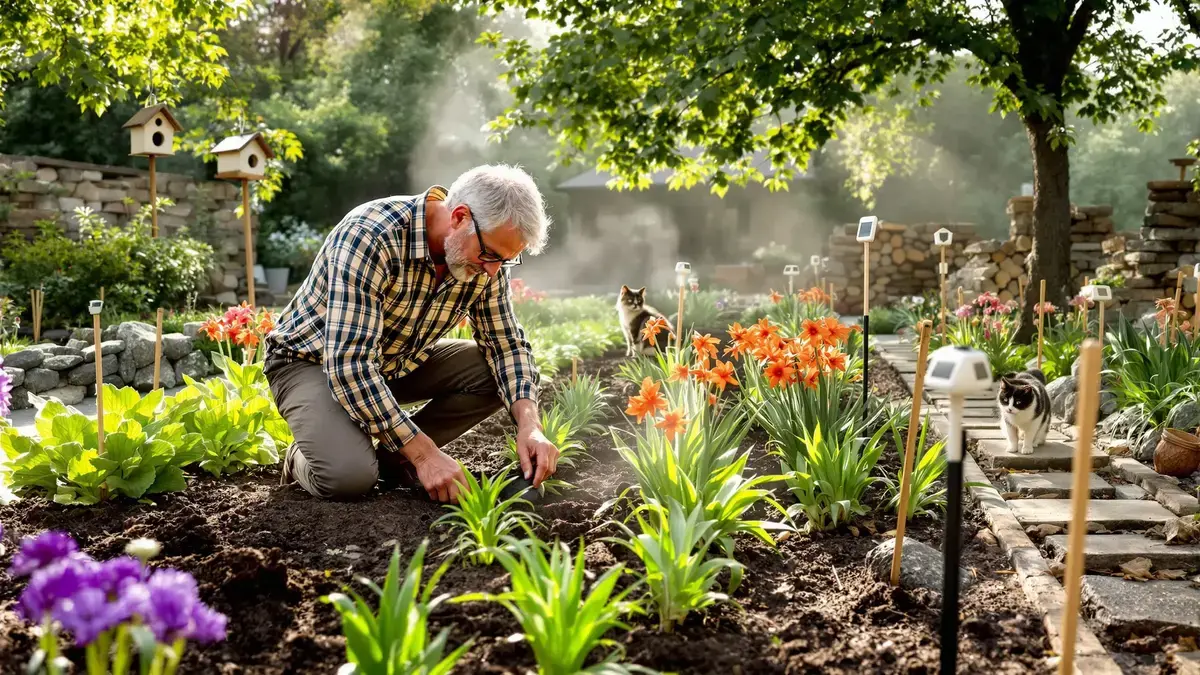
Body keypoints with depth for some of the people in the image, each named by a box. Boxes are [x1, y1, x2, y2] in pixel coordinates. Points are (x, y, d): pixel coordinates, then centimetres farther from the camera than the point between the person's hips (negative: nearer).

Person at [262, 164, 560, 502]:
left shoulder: (484, 260, -14)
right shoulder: (369, 237, -34)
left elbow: (508, 344, -4)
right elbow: (349, 363, -37)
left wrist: (529, 425, -22)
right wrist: (424, 454, -36)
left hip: (396, 361, 7)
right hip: (312, 360, -6)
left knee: (493, 373, -14)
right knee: (349, 476, -32)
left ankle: (391, 456, 0)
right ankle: (301, 459, 3)